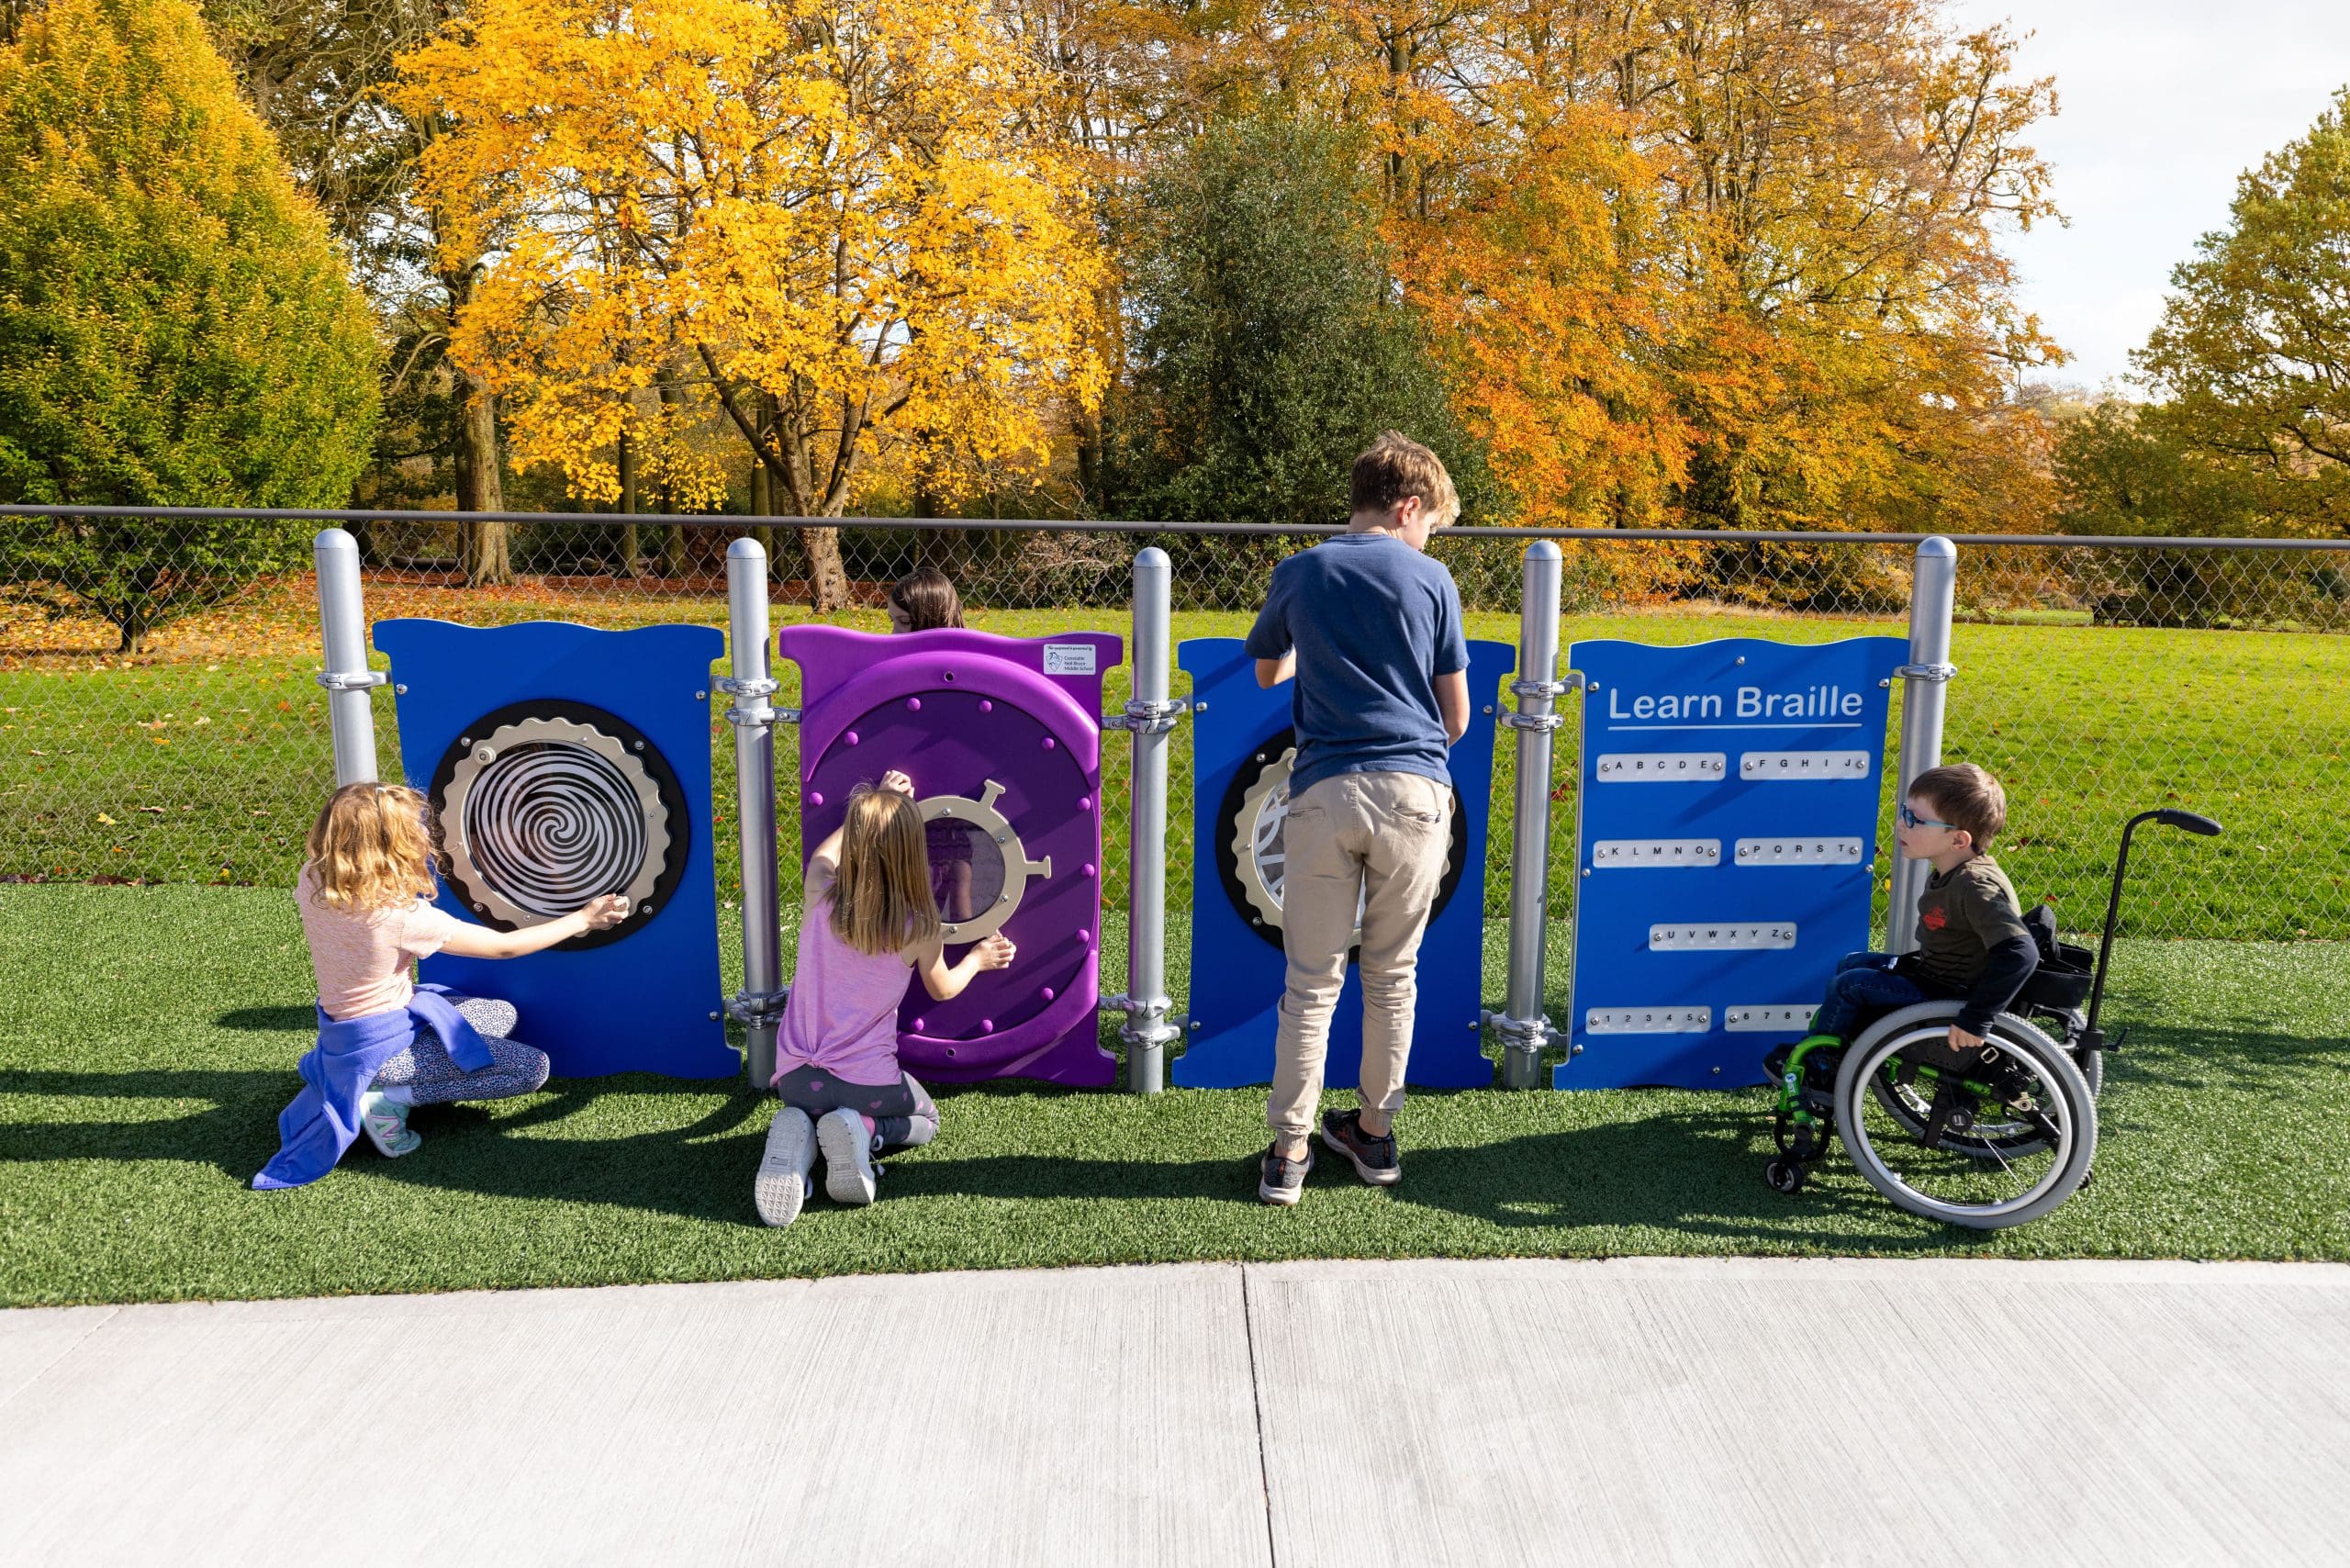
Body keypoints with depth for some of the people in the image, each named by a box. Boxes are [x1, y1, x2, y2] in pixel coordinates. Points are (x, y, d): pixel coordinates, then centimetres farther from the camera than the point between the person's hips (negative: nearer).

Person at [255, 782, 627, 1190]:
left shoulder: (312, 882, -13)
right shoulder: (400, 916, -31)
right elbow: (505, 946, -19)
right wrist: (583, 919, -9)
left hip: (343, 1029, 8)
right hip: (380, 1047, -8)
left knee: (503, 1014, 18)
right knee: (532, 1067, -7)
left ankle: (383, 1087, 8)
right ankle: (389, 1099, -6)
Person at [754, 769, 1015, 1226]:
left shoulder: (819, 896, -9)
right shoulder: (921, 928, -14)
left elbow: (823, 855, 18)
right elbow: (942, 989, 9)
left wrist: (875, 803, 25)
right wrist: (978, 958, 28)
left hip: (795, 1076, 2)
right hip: (867, 1080, -2)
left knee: (811, 1105, 37)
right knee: (925, 1121, 29)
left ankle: (800, 1134, -2)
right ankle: (864, 1131, -6)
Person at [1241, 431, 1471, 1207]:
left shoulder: (1299, 574, 8)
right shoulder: (1431, 581, 5)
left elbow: (1267, 672, 25)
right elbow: (1456, 718, 8)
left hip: (1326, 792, 0)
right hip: (1415, 792, 0)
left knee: (1312, 980, 7)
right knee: (1392, 973, 14)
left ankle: (1288, 1151, 8)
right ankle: (1375, 1132, 25)